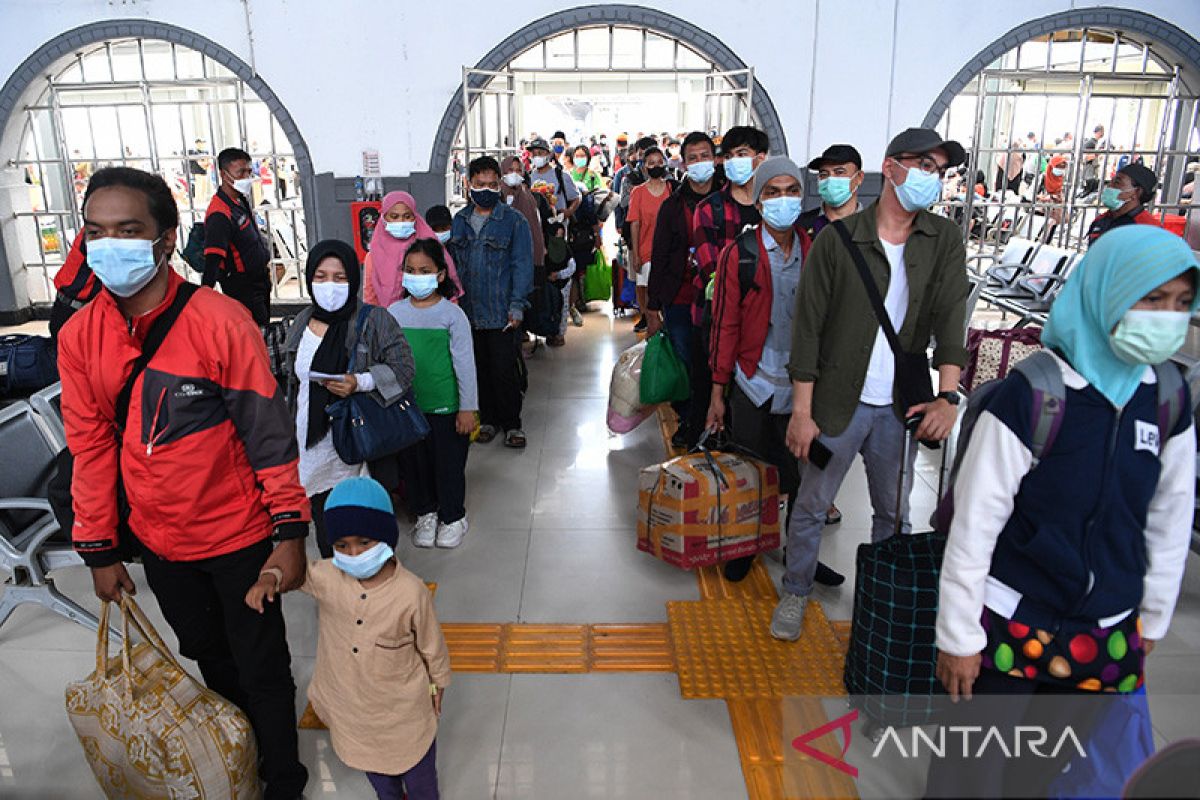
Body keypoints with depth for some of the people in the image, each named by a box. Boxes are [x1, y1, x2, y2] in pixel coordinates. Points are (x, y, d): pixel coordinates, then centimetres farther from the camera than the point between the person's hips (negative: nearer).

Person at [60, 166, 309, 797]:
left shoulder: (220, 322, -19)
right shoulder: (79, 336, -5)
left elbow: (269, 432, -16)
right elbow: (91, 446, 2)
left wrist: (289, 533, -16)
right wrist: (99, 549, 5)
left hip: (238, 536, -5)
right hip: (157, 542, 5)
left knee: (262, 669, 10)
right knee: (208, 656, 25)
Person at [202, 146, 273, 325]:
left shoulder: (241, 199, 3)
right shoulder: (219, 214, -26)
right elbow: (212, 260, -32)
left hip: (260, 278, 10)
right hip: (242, 287, -9)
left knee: (265, 323, 21)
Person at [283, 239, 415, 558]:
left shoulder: (374, 320, -7)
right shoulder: (302, 322, 10)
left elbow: (402, 369, -8)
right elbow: (293, 381, 19)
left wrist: (359, 383, -23)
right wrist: (291, 433, 21)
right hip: (312, 447, 5)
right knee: (326, 538, 13)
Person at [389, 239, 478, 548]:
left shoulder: (452, 314, -8)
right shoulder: (395, 312, 1)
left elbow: (465, 364, -7)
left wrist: (468, 408, -7)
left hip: (444, 407, -3)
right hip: (406, 405, 4)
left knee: (448, 463, 8)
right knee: (414, 462, 14)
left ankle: (453, 517, 28)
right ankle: (425, 514, 34)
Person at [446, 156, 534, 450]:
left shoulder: (513, 221, -2)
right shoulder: (458, 221, 10)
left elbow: (522, 265, -5)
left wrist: (516, 306, -12)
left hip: (502, 313, -4)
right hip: (468, 312, 4)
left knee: (505, 371, -1)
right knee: (479, 369, 12)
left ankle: (511, 423, 15)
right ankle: (488, 418, 27)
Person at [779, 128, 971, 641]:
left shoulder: (945, 240, 4)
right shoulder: (837, 239, -7)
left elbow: (950, 316, -5)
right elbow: (808, 328, -8)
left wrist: (948, 395, -18)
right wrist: (801, 411, -10)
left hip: (901, 407, 3)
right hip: (838, 404, -3)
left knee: (894, 512, 16)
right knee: (811, 506, 9)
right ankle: (795, 591, 31)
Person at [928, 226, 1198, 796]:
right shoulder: (1032, 394, -20)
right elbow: (975, 521, -16)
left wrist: (1150, 622, 14)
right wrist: (958, 636, -11)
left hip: (1108, 636, 5)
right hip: (1010, 625, -5)